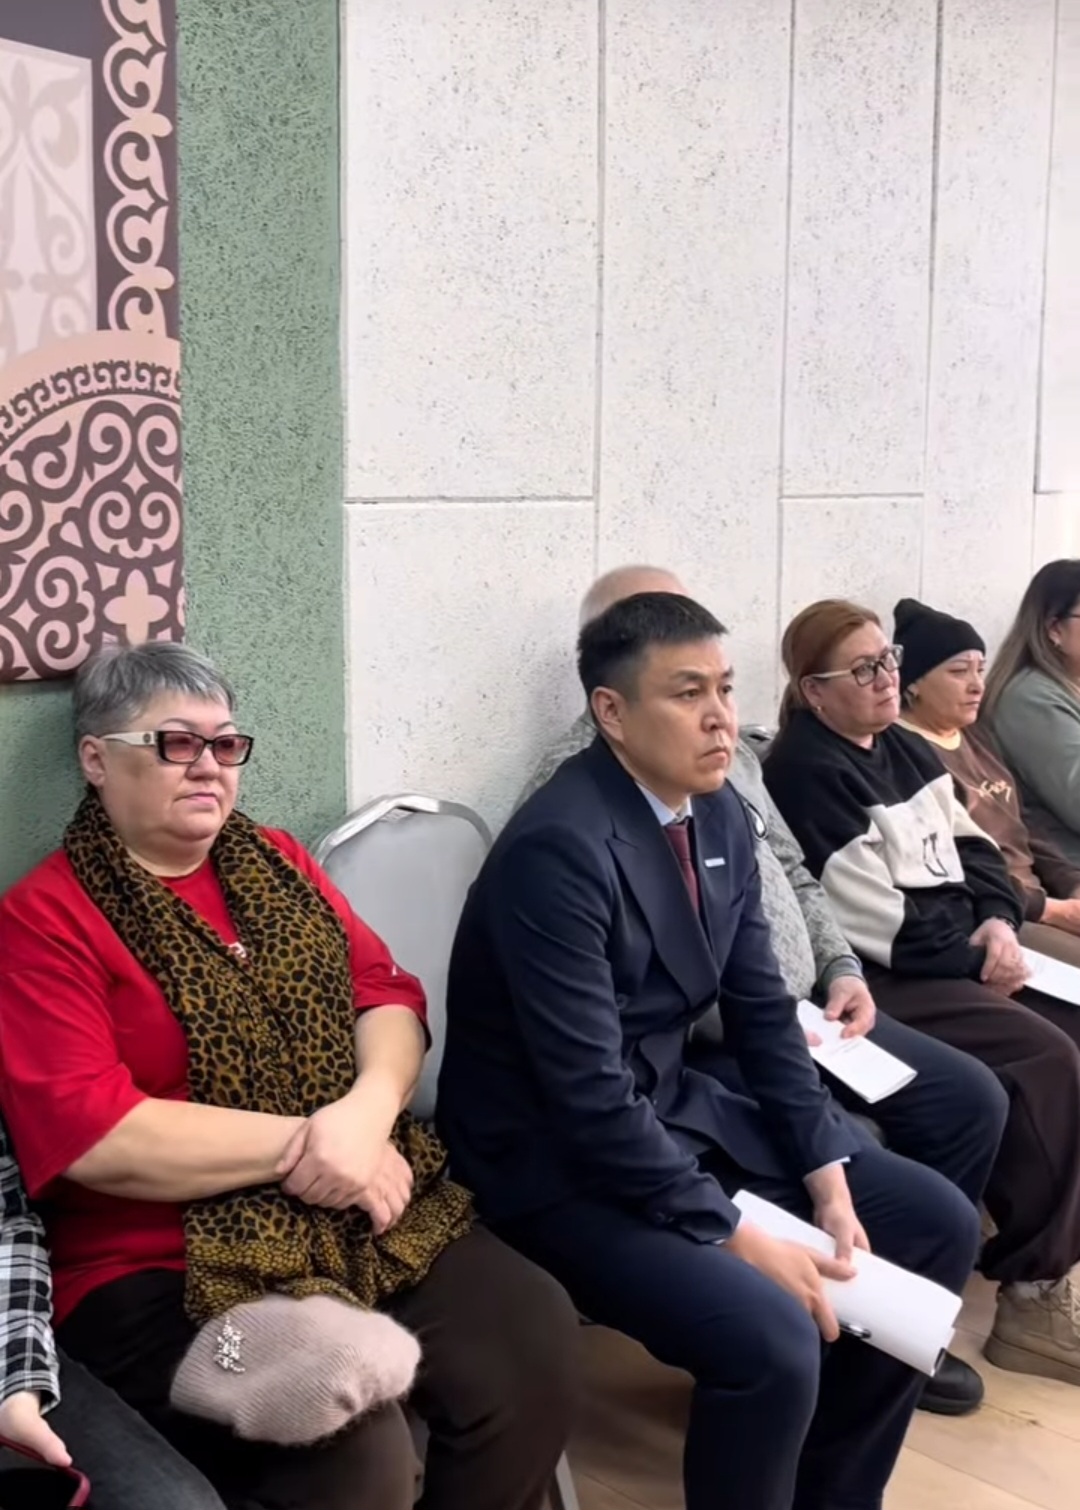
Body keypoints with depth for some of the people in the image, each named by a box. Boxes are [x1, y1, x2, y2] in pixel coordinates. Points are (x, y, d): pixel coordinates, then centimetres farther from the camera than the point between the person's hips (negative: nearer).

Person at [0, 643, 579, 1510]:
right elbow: (87, 1134, -17)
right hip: (166, 1268, -6)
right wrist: (301, 1144, -15)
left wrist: (367, 1110, -14)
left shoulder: (278, 865, 15)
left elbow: (387, 992, 8)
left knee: (536, 1338, -14)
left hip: (367, 1219, 6)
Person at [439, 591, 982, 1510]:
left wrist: (828, 1182, -4)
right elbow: (590, 1099, -27)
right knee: (773, 1337, -28)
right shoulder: (561, 848, -25)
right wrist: (739, 1238, -22)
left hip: (679, 1105, 9)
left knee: (936, 1225, 7)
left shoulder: (719, 817, 1)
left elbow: (763, 1010, 7)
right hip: (560, 1159, -9)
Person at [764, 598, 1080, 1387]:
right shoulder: (805, 772, -11)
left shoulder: (909, 751, 16)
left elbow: (973, 848, 14)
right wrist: (972, 958, -12)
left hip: (961, 958, 9)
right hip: (882, 980, -9)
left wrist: (999, 922, -5)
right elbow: (875, 917, -17)